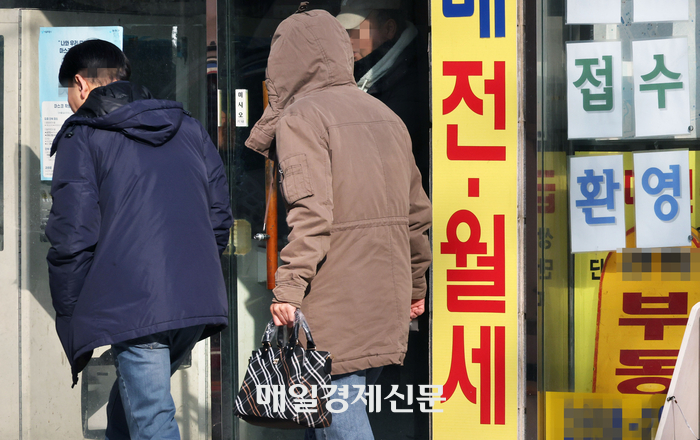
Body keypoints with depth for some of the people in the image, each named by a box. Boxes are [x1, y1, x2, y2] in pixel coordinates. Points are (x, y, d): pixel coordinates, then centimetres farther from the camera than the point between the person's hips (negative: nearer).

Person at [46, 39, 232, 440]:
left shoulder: (81, 137, 2)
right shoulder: (189, 128, 20)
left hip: (135, 306, -6)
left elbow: (73, 236, -5)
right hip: (200, 301, 6)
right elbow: (219, 216, 19)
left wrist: (69, 319, 2)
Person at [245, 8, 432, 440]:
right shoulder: (385, 116, 16)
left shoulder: (300, 118, -8)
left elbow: (312, 211, -21)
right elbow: (416, 210, 18)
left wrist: (289, 287, -22)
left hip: (334, 298, -8)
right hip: (386, 298, 8)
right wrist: (417, 284, 26)